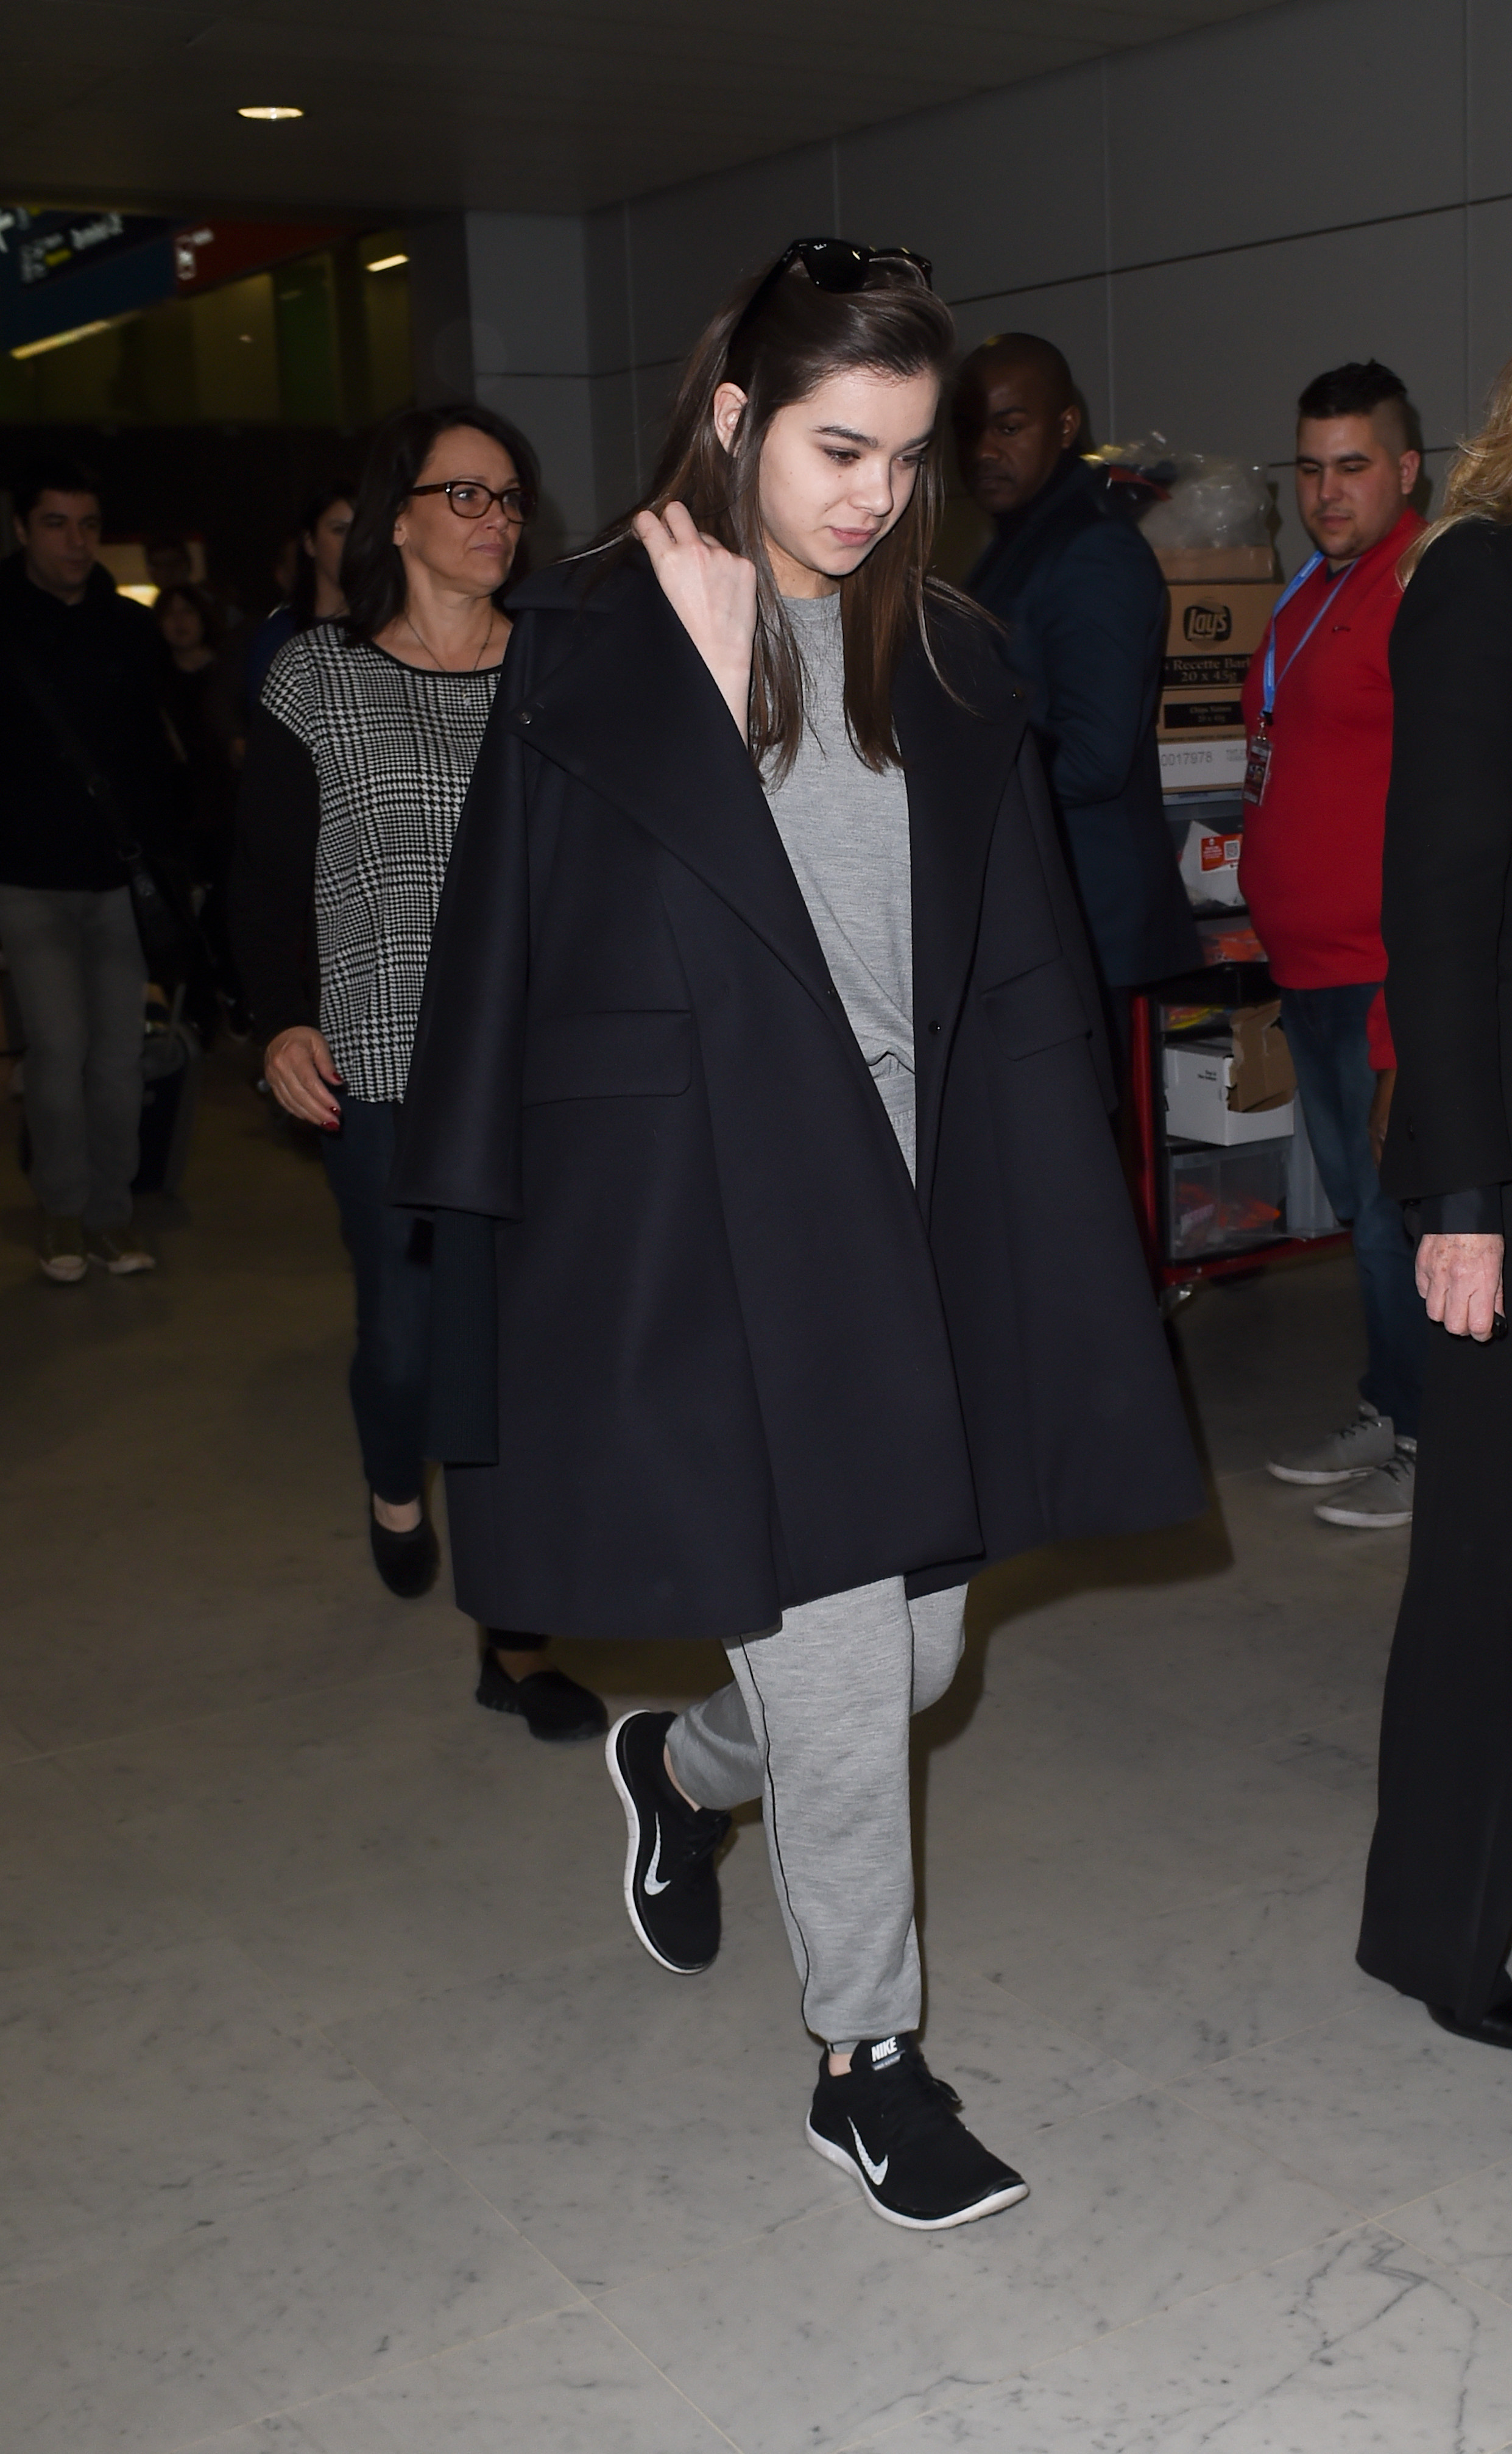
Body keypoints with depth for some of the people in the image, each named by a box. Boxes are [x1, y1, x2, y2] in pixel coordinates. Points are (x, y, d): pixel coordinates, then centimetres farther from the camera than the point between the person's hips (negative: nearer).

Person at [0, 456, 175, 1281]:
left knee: (119, 1053, 3)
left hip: (119, 874, 3)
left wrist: (160, 848, 4)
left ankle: (111, 1212, 14)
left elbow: (153, 750, 12)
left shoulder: (130, 628, 9)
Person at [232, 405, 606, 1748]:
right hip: (388, 1070, -1)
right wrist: (284, 1023, -8)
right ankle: (397, 1486, 42)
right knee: (409, 1333, 4)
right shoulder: (318, 678, 2)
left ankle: (516, 1638, 11)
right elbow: (267, 880, 5)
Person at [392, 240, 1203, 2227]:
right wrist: (492, 1252, -4)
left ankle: (686, 1771, 46)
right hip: (708, 1235, -5)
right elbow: (510, 966, -4)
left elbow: (1024, 989, 10)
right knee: (836, 1660, 0)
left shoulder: (944, 668, 9)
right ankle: (869, 2062, 22)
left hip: (910, 1224, 5)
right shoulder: (588, 655, -5)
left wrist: (1040, 1231, 4)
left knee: (911, 1647, 13)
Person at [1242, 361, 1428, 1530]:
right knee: (1359, 1204, 17)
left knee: (1395, 1214, -2)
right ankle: (1386, 1419, 29)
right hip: (1311, 971, 10)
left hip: (1382, 976, -10)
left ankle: (1429, 1449, 11)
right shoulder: (1316, 593, 17)